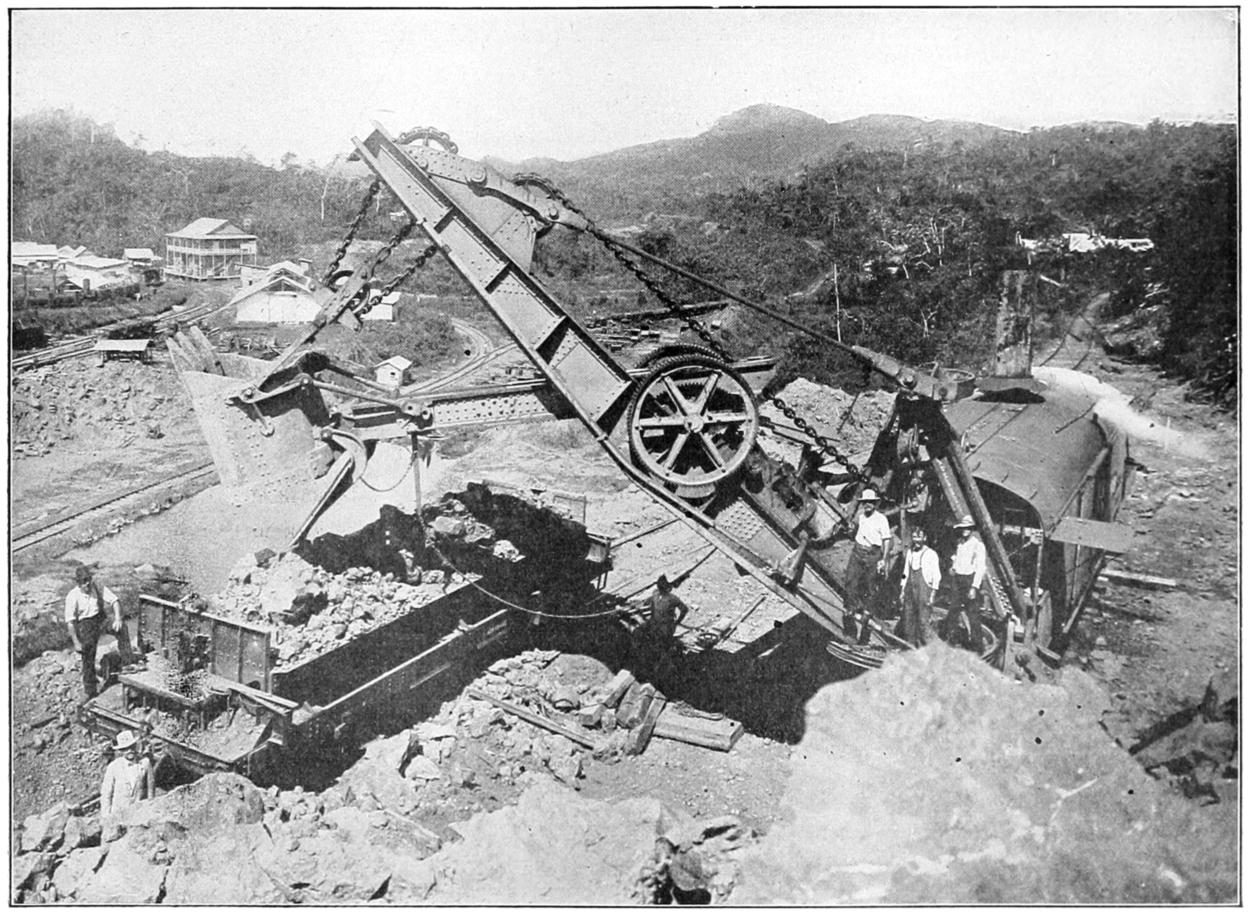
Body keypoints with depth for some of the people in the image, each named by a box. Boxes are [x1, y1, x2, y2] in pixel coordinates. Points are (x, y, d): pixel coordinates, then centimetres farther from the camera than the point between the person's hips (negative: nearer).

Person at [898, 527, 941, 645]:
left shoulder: (931, 554, -3)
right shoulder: (909, 552, 13)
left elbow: (936, 576, -4)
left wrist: (932, 594, -9)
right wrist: (902, 591, 13)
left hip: (924, 590, -5)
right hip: (910, 589, 5)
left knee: (923, 621, -7)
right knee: (908, 620, 4)